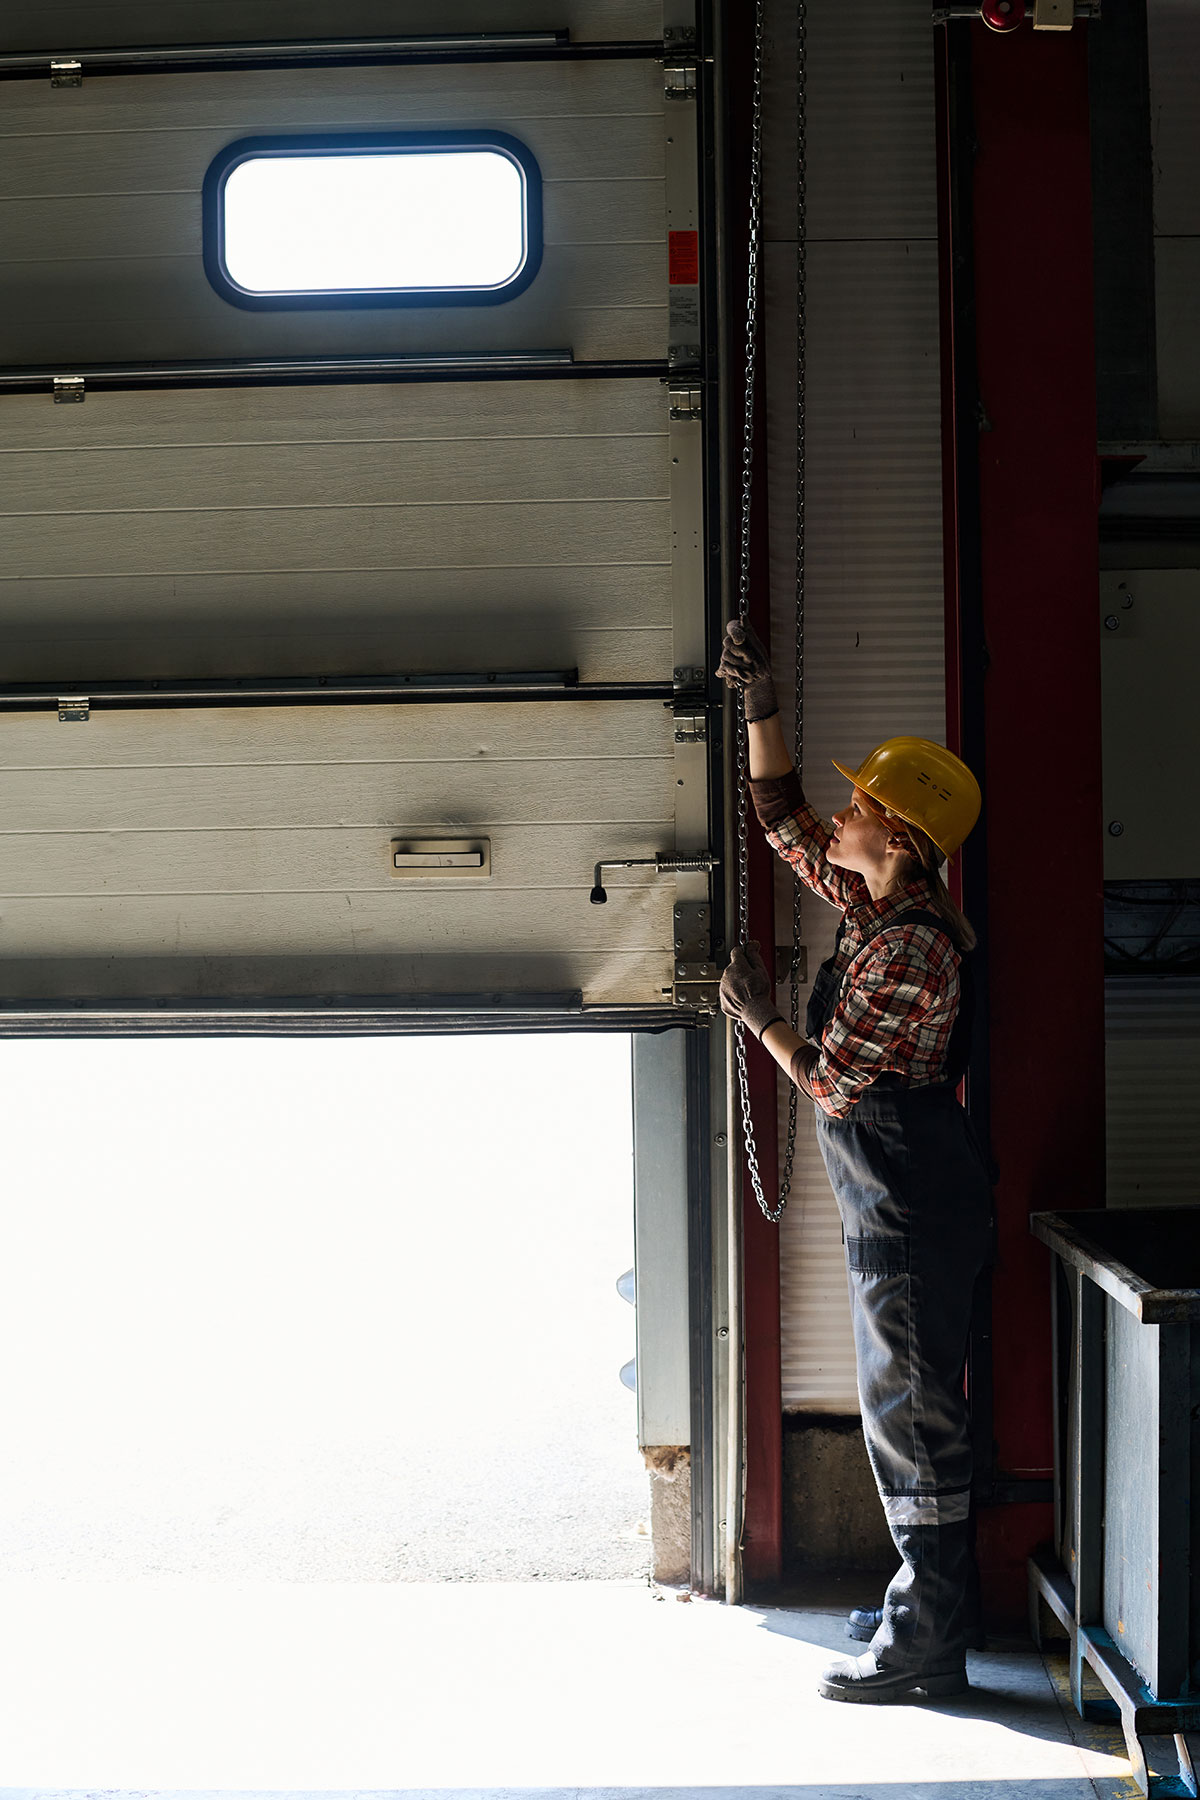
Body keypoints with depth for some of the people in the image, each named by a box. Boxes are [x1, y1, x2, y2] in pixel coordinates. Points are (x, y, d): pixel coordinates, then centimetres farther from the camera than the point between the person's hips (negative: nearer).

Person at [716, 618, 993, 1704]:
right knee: (914, 1403, 18)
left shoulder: (913, 948, -22)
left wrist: (761, 1016, -3)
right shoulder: (873, 902, 6)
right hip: (895, 1203, 10)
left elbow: (831, 1081, -19)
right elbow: (783, 818, 18)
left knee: (911, 1410, -2)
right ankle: (940, 1591, 31)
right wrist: (761, 710, 10)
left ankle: (925, 1642, 8)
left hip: (912, 1208, -10)